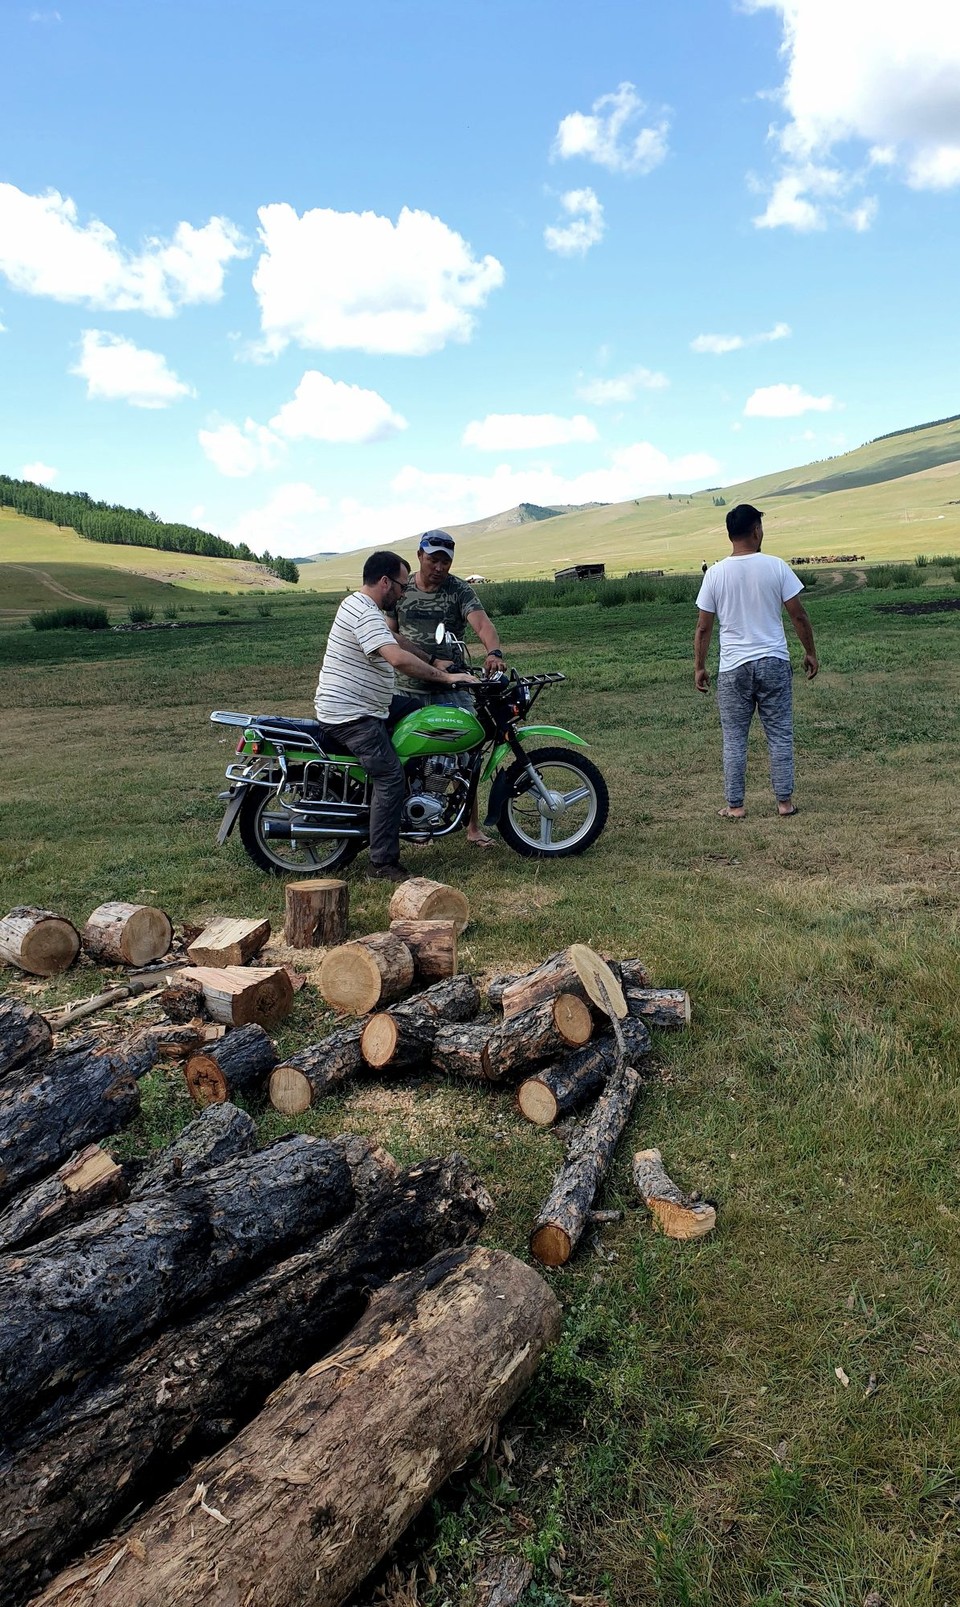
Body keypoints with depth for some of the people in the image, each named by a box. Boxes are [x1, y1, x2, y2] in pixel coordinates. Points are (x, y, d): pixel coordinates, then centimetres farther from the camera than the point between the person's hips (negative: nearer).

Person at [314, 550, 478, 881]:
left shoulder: (358, 604, 16)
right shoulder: (365, 613, -20)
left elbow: (394, 642, 29)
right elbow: (398, 658, -33)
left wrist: (435, 663, 25)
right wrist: (445, 677, -27)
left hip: (359, 710, 11)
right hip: (353, 714, -11)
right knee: (390, 777, -16)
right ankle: (383, 864, -12)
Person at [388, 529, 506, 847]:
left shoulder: (460, 590, -3)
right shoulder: (401, 589, 6)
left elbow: (481, 622, -19)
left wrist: (494, 651, -41)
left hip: (452, 686, -2)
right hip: (410, 688, 2)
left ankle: (473, 827, 6)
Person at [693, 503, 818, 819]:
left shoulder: (715, 574, -3)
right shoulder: (776, 567, -4)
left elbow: (703, 629, -1)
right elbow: (799, 615, -1)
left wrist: (699, 667, 9)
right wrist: (810, 652, 12)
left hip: (733, 668, 0)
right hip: (774, 663, 0)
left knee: (734, 739, 8)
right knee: (780, 735, 9)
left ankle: (735, 806, 11)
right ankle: (784, 801, 14)